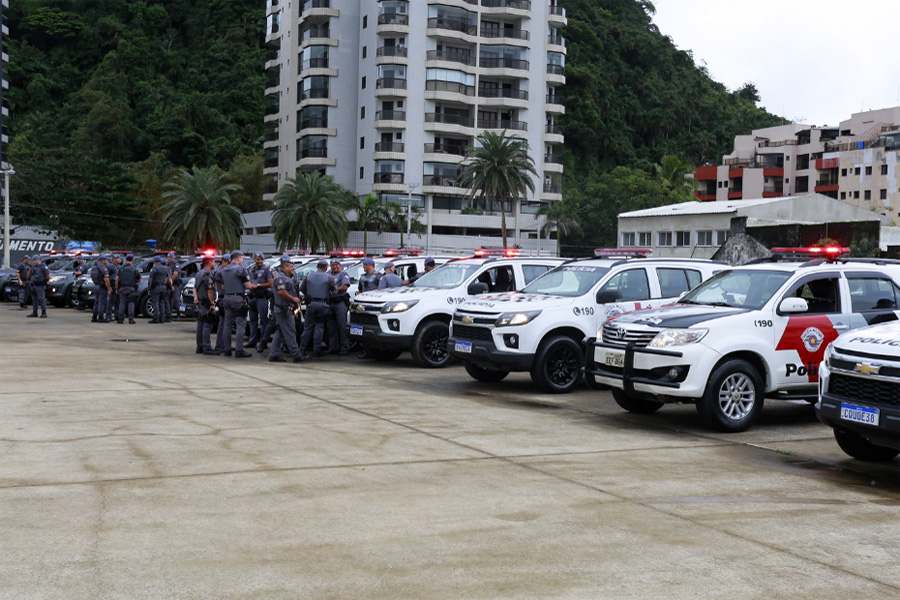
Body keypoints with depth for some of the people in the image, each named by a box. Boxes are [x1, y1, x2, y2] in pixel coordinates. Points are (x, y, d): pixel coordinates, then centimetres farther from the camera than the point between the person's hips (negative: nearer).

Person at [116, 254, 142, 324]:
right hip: (131, 289, -2)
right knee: (131, 303, 2)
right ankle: (131, 319, -6)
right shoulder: (134, 269, -1)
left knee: (122, 303, 5)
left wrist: (117, 288, 8)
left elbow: (117, 279, 0)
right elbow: (139, 280, 4)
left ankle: (120, 319, 3)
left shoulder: (121, 268, 4)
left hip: (122, 288, 2)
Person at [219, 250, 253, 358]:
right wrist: (245, 285, 8)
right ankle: (239, 350, -11)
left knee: (227, 324, 10)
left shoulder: (224, 270, 13)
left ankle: (227, 349, 12)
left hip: (227, 298, 8)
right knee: (240, 325, -6)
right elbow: (248, 285, -12)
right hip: (238, 298, -8)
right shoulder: (239, 269, -10)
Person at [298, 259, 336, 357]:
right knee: (319, 326, 3)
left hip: (311, 304, 2)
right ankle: (316, 350, 1)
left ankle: (302, 348, 8)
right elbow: (334, 290, 2)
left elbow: (302, 289, 10)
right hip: (322, 305, -2)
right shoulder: (328, 278, -3)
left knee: (308, 326, 9)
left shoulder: (309, 276, 5)